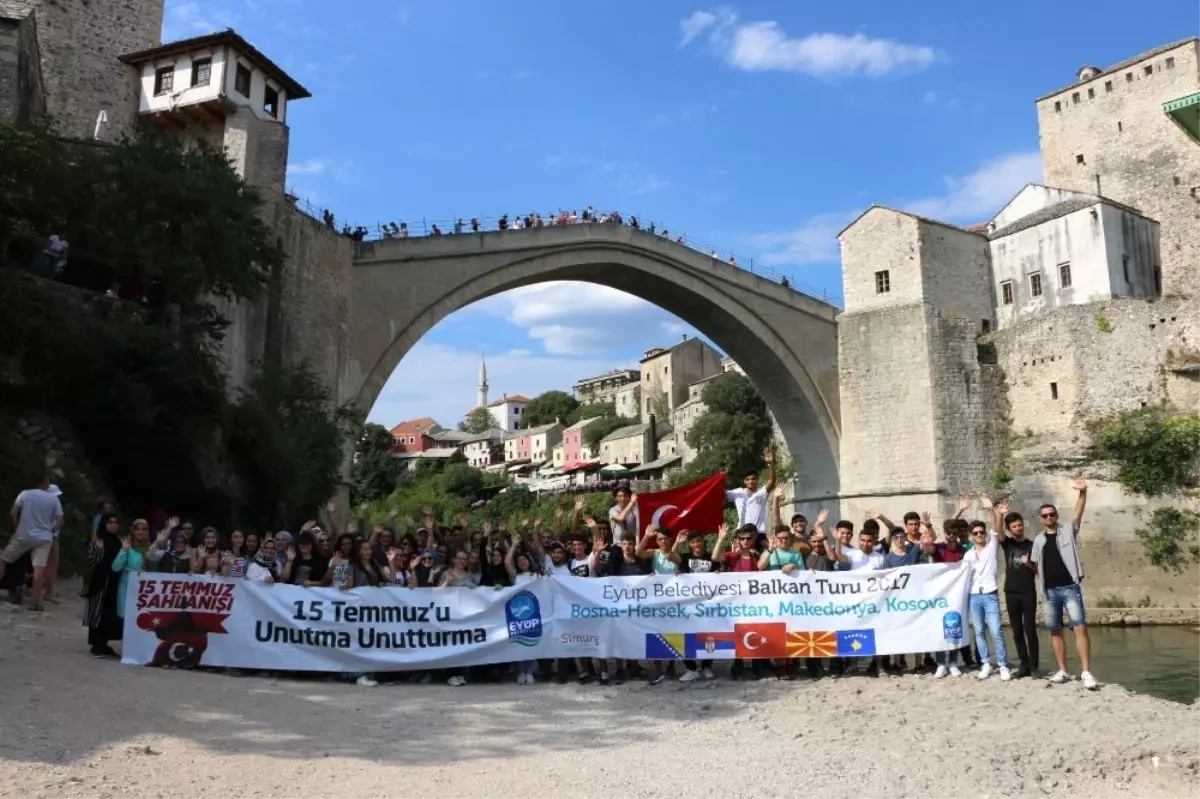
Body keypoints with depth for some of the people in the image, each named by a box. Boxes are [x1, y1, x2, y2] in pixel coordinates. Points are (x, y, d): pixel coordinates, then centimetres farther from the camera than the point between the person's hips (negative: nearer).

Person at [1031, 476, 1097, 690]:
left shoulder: (1068, 532, 1)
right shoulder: (1039, 540, 11)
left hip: (1070, 588, -4)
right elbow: (1037, 565, 18)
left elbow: (1079, 512, -15)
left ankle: (1086, 673, -11)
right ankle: (1062, 671, 17)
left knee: (1080, 628, -12)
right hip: (1050, 591, 4)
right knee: (1055, 631, 8)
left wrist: (1082, 492, -29)